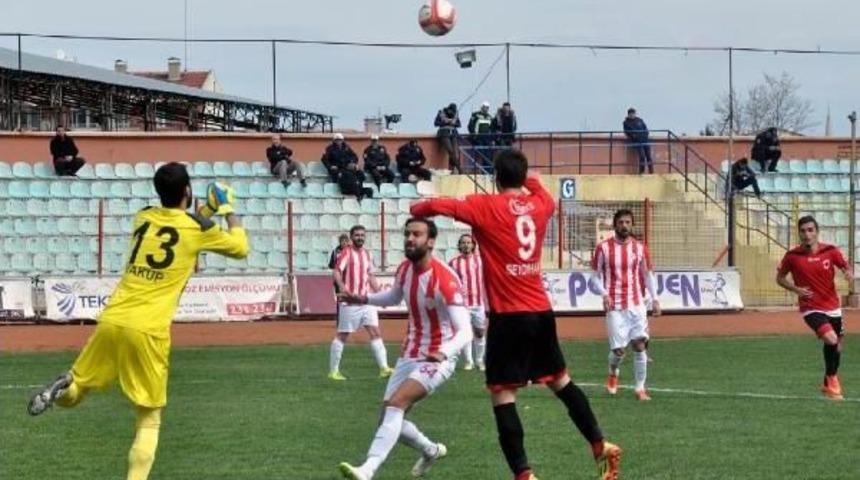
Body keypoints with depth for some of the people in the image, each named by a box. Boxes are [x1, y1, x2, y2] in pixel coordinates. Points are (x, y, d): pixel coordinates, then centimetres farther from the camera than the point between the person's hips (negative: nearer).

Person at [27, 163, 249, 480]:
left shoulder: (142, 218, 14)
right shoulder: (198, 228, 0)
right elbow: (240, 249, 16)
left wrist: (205, 213, 33)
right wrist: (229, 212, 28)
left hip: (111, 322, 4)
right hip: (148, 332, -4)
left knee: (76, 390, 18)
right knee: (149, 422, 7)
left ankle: (61, 389, -17)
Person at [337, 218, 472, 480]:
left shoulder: (445, 280, -25)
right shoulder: (404, 269, -1)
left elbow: (464, 331, -31)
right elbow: (394, 297, 23)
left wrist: (444, 353, -52)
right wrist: (364, 299, 4)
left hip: (437, 359, -8)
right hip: (409, 356, 8)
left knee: (395, 403, -29)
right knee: (390, 418, 10)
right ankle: (431, 450, 38)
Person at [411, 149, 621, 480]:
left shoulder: (486, 206, -8)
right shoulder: (540, 204, 8)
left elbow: (438, 206, -16)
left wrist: (417, 209, 5)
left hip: (509, 316, -6)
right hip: (542, 312, 6)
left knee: (502, 394, -3)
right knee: (560, 382, 22)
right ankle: (600, 446, 25)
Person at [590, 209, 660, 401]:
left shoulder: (640, 248, 6)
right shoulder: (603, 248, -2)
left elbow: (647, 275, 14)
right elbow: (596, 277, 2)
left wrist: (654, 299, 4)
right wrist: (604, 294, -16)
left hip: (636, 304, 2)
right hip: (615, 306, -2)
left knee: (640, 344, -8)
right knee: (619, 349, -4)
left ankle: (640, 388, 0)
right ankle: (613, 372, 29)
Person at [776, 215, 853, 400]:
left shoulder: (830, 251, -6)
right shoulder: (792, 256, -9)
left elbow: (846, 268, 5)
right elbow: (780, 278, 4)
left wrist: (849, 274, -20)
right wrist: (795, 289, -13)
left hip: (832, 307, 4)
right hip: (811, 308, -4)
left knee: (836, 348, 14)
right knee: (831, 340, -25)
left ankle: (829, 384, 39)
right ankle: (832, 381, -2)